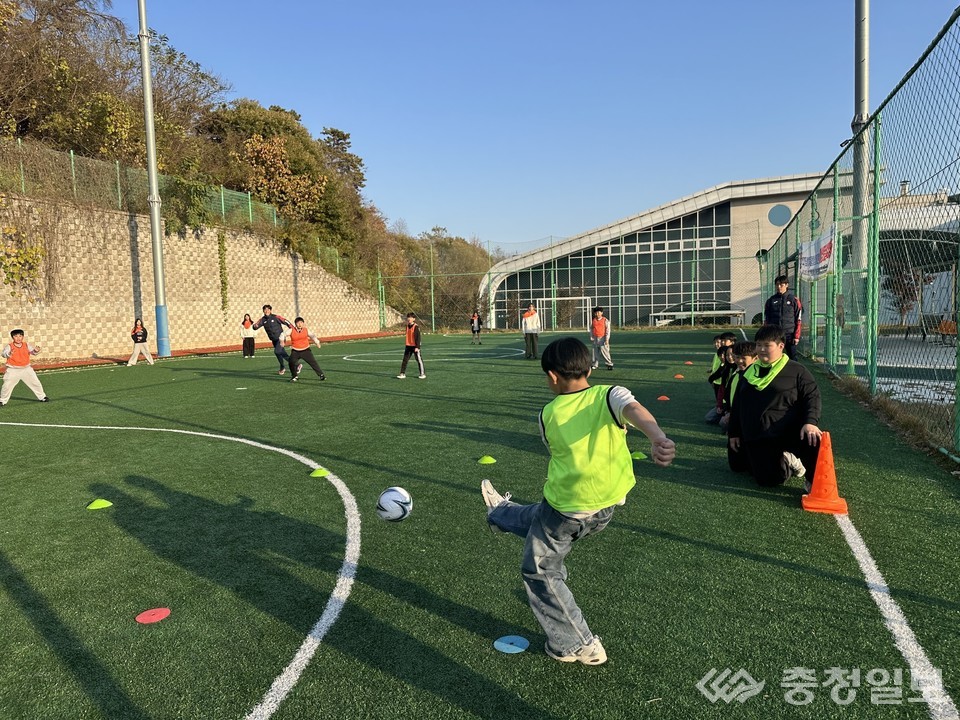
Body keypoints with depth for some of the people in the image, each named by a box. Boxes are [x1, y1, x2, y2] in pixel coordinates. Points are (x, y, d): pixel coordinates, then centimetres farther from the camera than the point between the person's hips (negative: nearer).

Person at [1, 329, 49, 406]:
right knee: (7, 386, -5)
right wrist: (9, 353, -48)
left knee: (36, 383, 8)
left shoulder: (26, 345, 0)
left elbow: (32, 351, -5)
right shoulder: (10, 347, -11)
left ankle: (42, 397, 24)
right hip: (13, 370, -3)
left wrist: (36, 350, -29)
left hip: (26, 369, 3)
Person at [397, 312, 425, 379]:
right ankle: (402, 373, 10)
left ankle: (422, 374, 10)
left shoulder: (416, 327, -13)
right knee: (405, 360, 5)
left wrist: (417, 347, -21)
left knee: (419, 360, 1)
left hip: (415, 346, -7)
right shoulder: (407, 326, 10)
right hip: (408, 346, 7)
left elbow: (418, 338, -16)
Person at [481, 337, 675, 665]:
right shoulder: (609, 395, -11)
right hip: (605, 511, 4)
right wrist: (659, 438, -52)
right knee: (536, 517, 33)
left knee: (539, 571, 19)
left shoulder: (549, 414, -8)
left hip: (565, 506, -4)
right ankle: (502, 513, 63)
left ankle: (578, 646, 24)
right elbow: (636, 410, -33)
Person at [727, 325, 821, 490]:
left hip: (789, 433, -3)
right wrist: (734, 433, 17)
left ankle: (813, 483, -7)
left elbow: (812, 396, -5)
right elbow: (737, 405, 20)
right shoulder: (749, 373, 15)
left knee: (813, 439, -35)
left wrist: (810, 422, -22)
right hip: (756, 438, 4)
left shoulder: (796, 371, 1)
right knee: (767, 480, -6)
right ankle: (786, 464, 27)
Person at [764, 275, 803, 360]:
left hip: (789, 334, -2)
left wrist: (797, 336, -6)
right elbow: (766, 320, 10)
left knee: (792, 358, 1)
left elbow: (798, 320, 0)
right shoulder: (771, 300, 7)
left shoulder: (794, 299, 1)